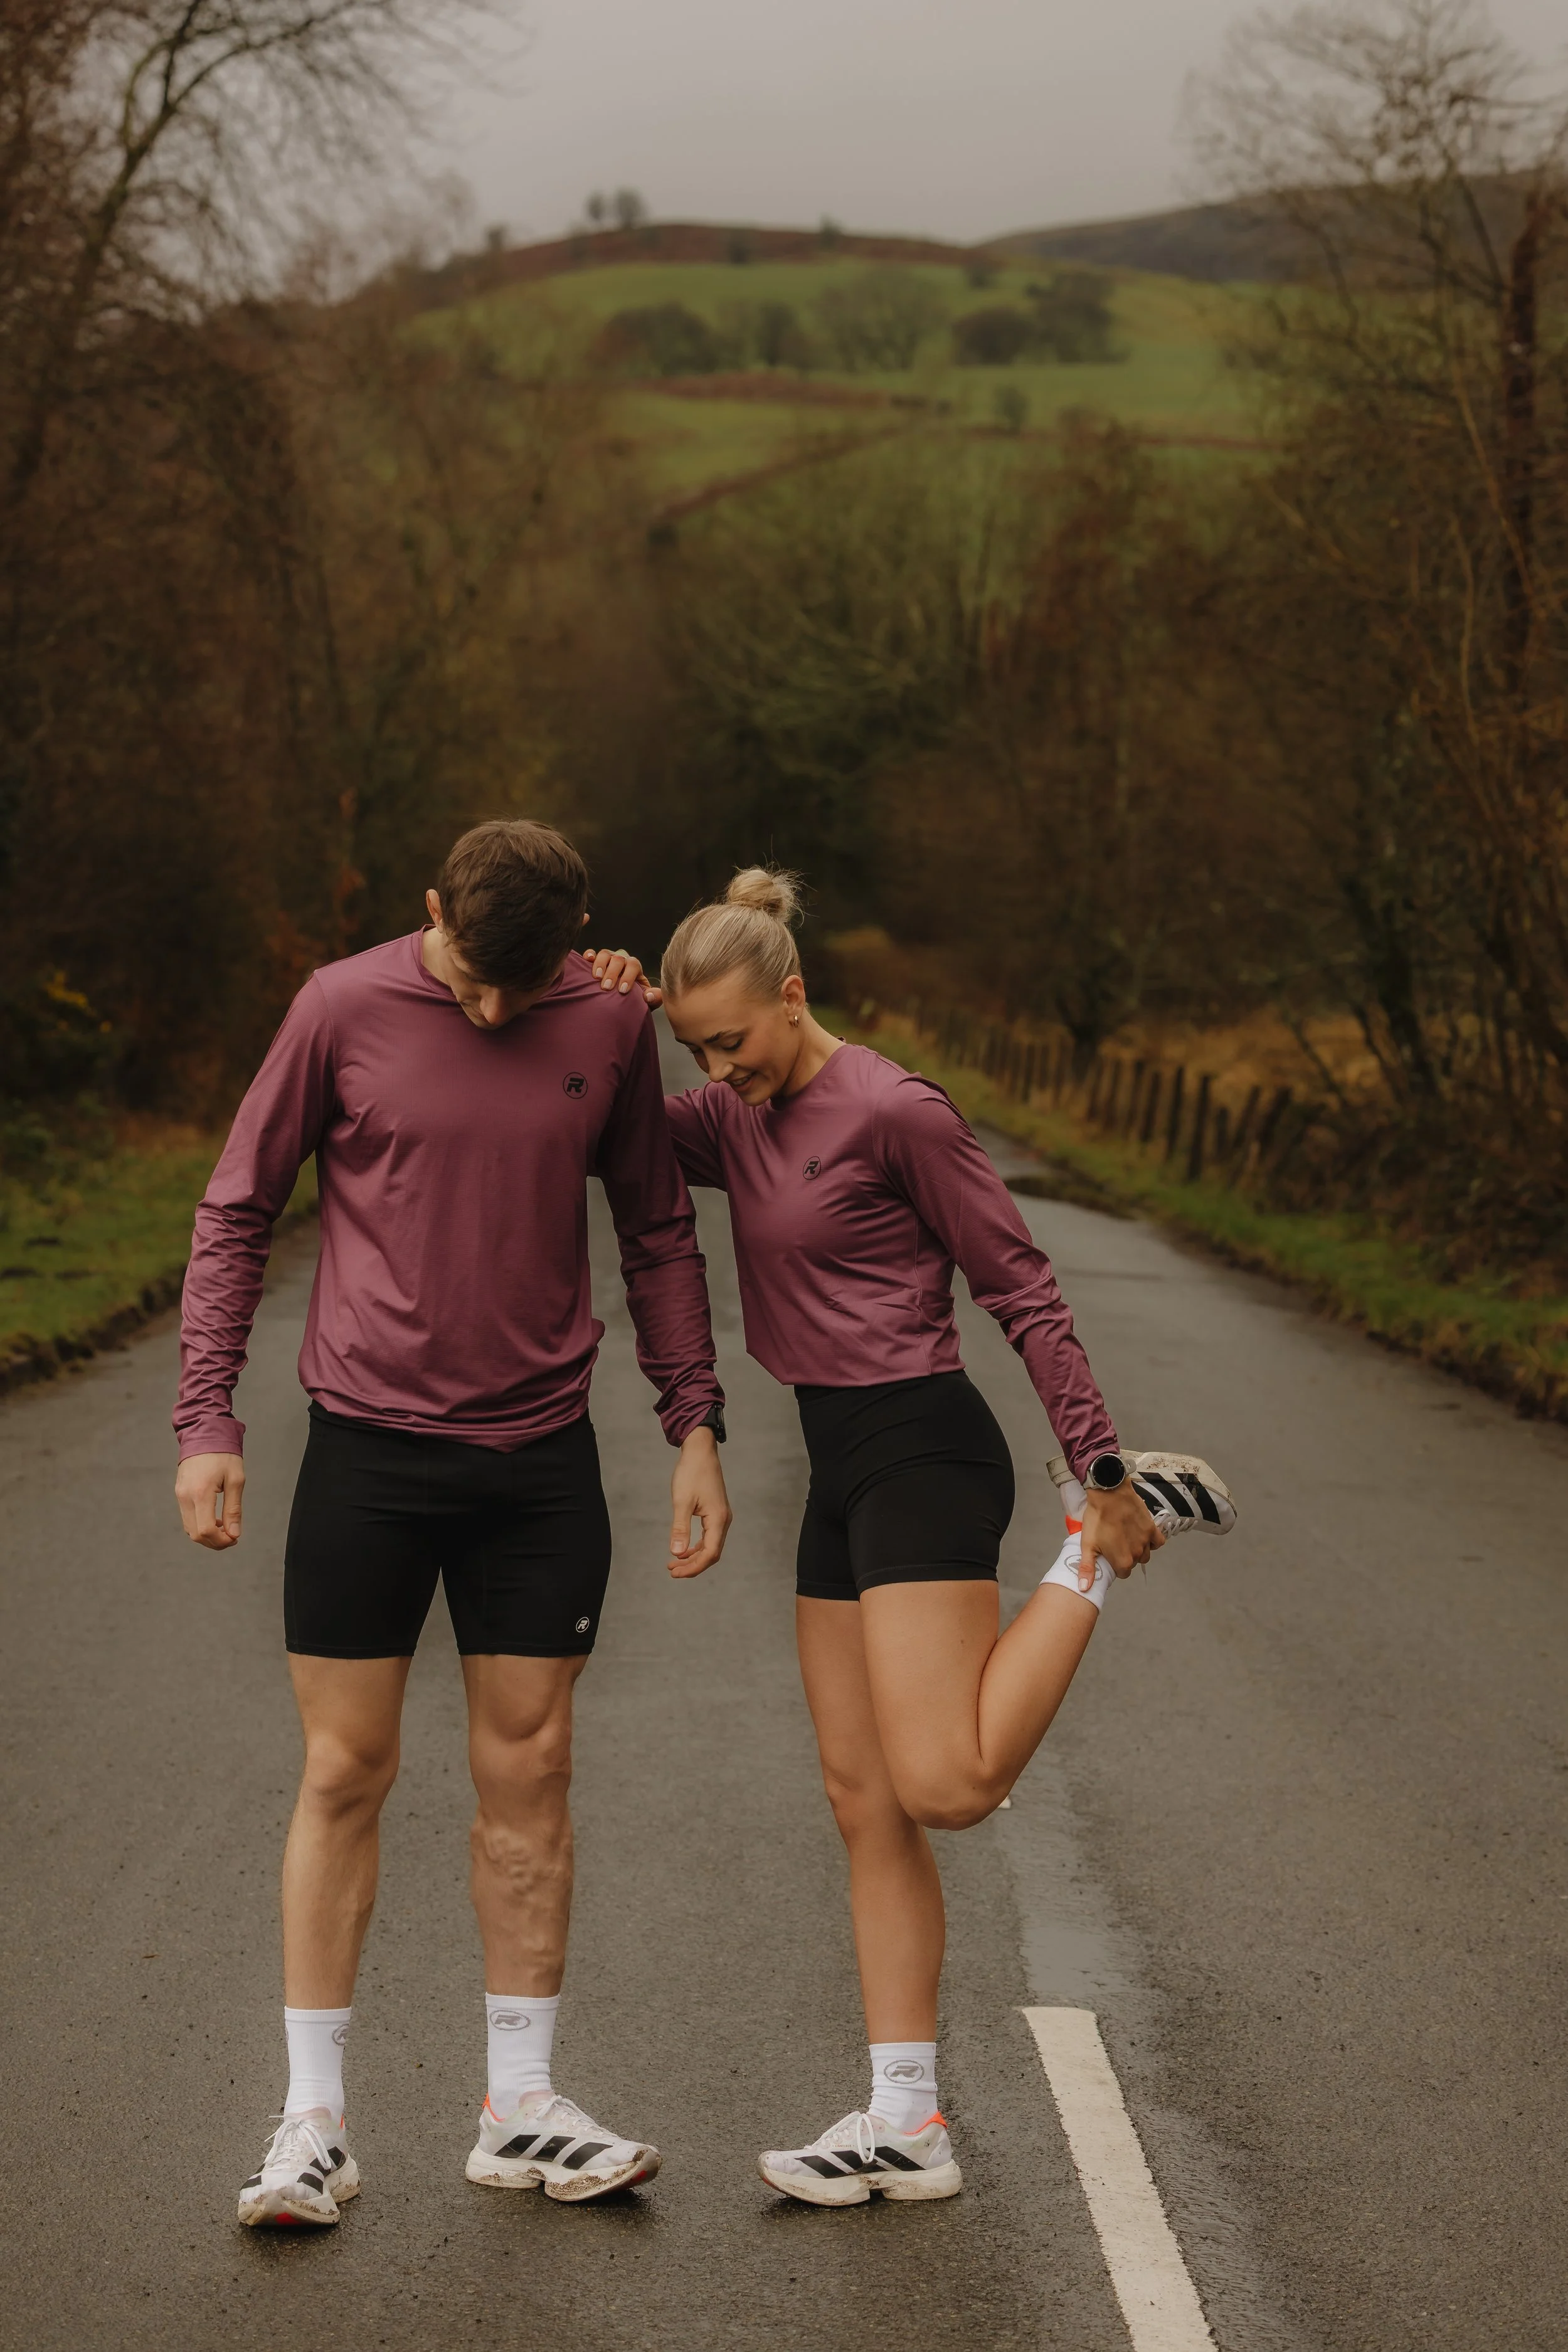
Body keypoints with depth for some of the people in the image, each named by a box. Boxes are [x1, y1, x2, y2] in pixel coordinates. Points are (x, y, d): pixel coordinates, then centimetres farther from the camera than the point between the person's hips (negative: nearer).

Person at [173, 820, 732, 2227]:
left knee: (528, 1773, 6)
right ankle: (315, 2121, 10)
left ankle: (521, 2110, 16)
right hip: (367, 1449, -2)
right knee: (346, 1773, 1)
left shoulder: (611, 1024, 0)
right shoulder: (344, 1009, -6)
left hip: (540, 1457, 2)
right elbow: (237, 1213, 1)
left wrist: (696, 1425, 7)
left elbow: (657, 1231, 11)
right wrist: (208, 1422, -5)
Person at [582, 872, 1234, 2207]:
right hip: (842, 1471, 8)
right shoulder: (738, 1122, 11)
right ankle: (905, 2126, 9)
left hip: (923, 1455, -8)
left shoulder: (892, 1112, -13)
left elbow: (1023, 1290, -10)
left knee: (945, 1786, -16)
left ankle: (1105, 1541, 4)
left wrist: (1099, 1468, -10)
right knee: (863, 1800, 6)